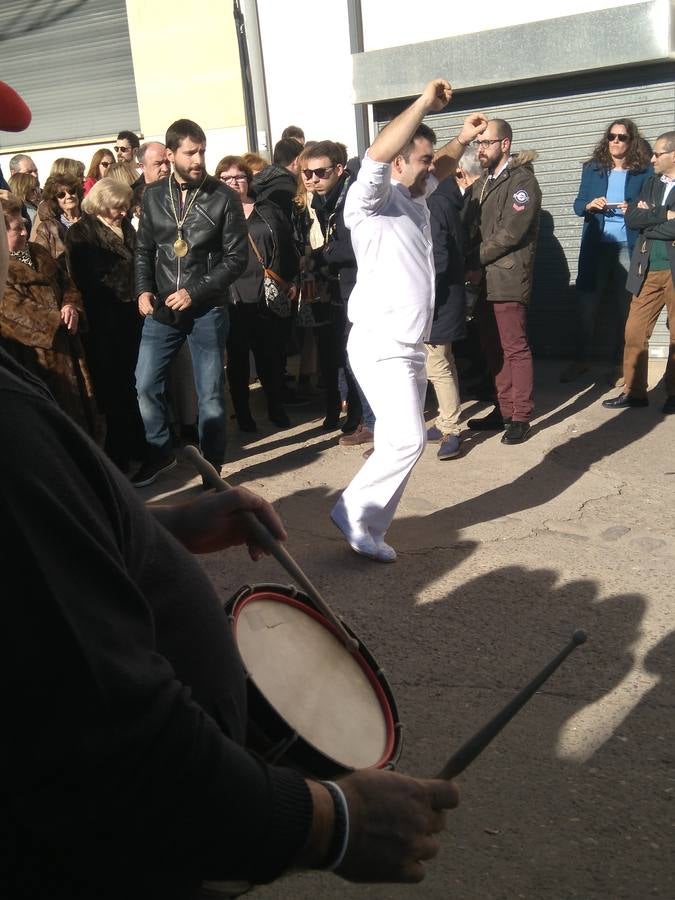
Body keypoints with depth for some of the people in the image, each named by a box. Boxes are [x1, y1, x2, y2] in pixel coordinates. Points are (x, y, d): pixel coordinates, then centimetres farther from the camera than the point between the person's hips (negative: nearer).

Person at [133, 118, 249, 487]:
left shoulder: (223, 197, -5)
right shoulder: (153, 195, 5)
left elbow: (237, 257, -7)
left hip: (207, 310, -3)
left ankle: (211, 468, 17)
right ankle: (160, 452, 27)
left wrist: (195, 292, -14)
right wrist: (144, 290, -5)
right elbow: (144, 249, 12)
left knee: (211, 393, 2)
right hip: (162, 308, 3)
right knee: (145, 383, 5)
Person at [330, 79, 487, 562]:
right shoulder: (372, 202, -11)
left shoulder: (414, 200, 14)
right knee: (408, 439, -15)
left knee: (399, 443, 11)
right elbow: (376, 155, -31)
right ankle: (356, 515, 2)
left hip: (410, 346, 9)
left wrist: (463, 138, 20)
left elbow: (439, 171, 35)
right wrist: (425, 103, -27)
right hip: (381, 347, -9)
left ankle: (369, 525, 21)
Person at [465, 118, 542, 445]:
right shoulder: (480, 185, 18)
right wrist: (469, 265, -2)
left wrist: (474, 260, -10)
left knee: (515, 348, -3)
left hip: (508, 280, -8)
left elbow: (510, 233, -15)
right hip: (483, 280, 8)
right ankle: (504, 409, 22)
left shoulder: (522, 181, -6)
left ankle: (521, 417, 3)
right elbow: (470, 228, 15)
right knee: (493, 348, 12)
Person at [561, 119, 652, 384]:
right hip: (595, 245, 2)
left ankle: (619, 364, 10)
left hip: (628, 246, -2)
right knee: (586, 303, 0)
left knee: (623, 307, 2)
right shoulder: (592, 168, 10)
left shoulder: (644, 171, 4)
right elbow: (578, 205, 11)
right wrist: (590, 205, -11)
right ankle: (581, 359, 12)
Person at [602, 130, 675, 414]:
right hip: (648, 271, 5)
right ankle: (634, 391, 14)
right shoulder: (651, 183, 13)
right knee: (635, 333, 4)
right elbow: (631, 218, 0)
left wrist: (648, 218, -8)